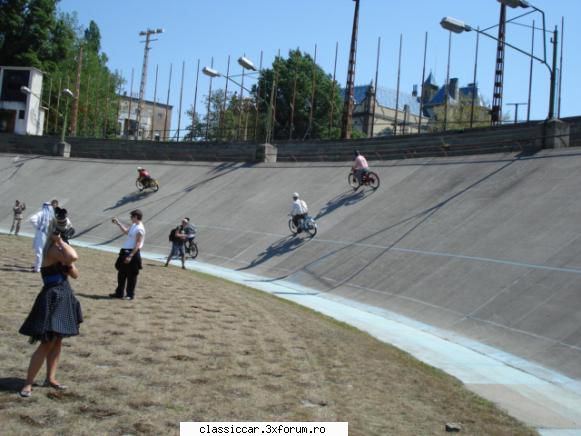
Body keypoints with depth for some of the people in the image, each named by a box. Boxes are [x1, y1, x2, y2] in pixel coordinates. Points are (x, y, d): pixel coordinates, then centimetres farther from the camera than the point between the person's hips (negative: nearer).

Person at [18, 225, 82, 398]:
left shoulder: (60, 249, 12)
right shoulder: (53, 248, -16)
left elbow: (75, 274, 13)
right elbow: (73, 257, -37)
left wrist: (69, 265, -8)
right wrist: (60, 240, -23)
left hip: (63, 297, 9)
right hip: (53, 298, -9)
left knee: (57, 341, 14)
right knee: (47, 343, -8)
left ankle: (50, 378, 23)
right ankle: (28, 383, 0)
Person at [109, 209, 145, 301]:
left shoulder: (139, 229, -17)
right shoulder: (133, 226, 13)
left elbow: (138, 245, -21)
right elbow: (126, 231, 35)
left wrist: (130, 256, -24)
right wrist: (118, 223, 31)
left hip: (133, 253, -10)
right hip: (125, 252, 10)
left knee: (131, 275, -1)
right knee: (121, 273, 15)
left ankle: (130, 294, 8)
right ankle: (119, 293, 24)